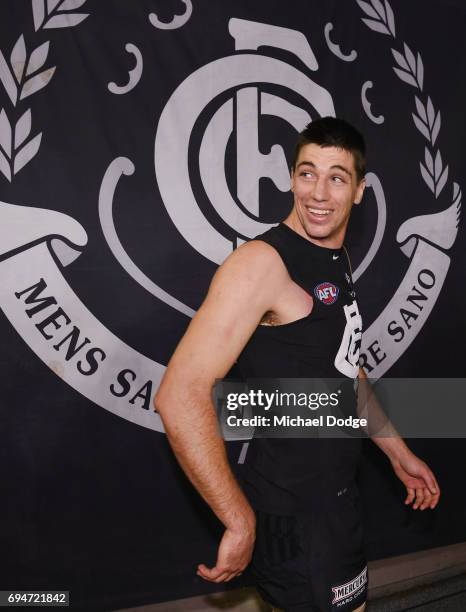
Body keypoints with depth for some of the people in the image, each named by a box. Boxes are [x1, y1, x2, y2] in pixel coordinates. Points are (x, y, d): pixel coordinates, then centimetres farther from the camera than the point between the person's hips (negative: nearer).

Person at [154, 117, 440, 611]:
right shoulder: (263, 262, -21)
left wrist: (398, 454, 20)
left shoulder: (338, 261, 7)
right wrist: (241, 522, -24)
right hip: (293, 512, -8)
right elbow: (180, 396, -28)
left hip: (336, 493, 8)